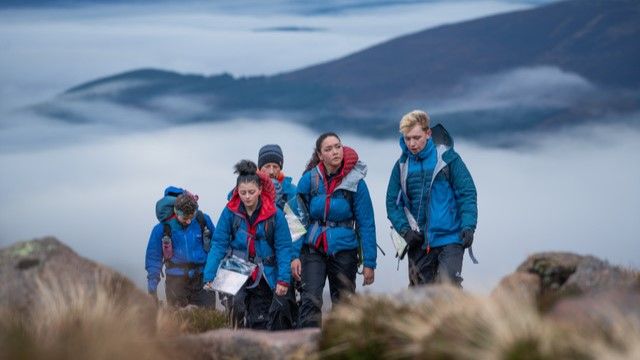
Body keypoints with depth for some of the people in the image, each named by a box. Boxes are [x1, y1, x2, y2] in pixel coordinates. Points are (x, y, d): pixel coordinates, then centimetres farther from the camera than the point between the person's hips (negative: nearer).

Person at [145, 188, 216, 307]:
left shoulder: (203, 220, -5)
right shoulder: (161, 229, -9)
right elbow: (153, 258, -1)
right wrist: (152, 289, -2)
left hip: (203, 279, 1)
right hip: (176, 281, -1)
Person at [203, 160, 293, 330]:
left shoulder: (274, 214, -6)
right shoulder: (230, 212, -5)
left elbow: (283, 248, -3)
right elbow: (218, 244, -5)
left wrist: (283, 279, -10)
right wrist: (209, 277, -13)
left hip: (264, 276, 1)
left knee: (260, 322, 4)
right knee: (236, 305, -26)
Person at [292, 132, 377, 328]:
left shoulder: (355, 182, -4)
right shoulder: (309, 179, -3)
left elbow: (366, 224, -2)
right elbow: (299, 219, 0)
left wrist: (369, 262, -5)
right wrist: (295, 255, -7)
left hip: (344, 250, 1)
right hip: (313, 248, -1)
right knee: (311, 300, -15)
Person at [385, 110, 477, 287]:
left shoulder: (447, 158, -3)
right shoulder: (402, 165, 7)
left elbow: (467, 194, -4)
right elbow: (392, 202, 8)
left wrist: (468, 226, -16)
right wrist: (405, 230, -7)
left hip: (449, 240, -4)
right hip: (418, 243, 4)